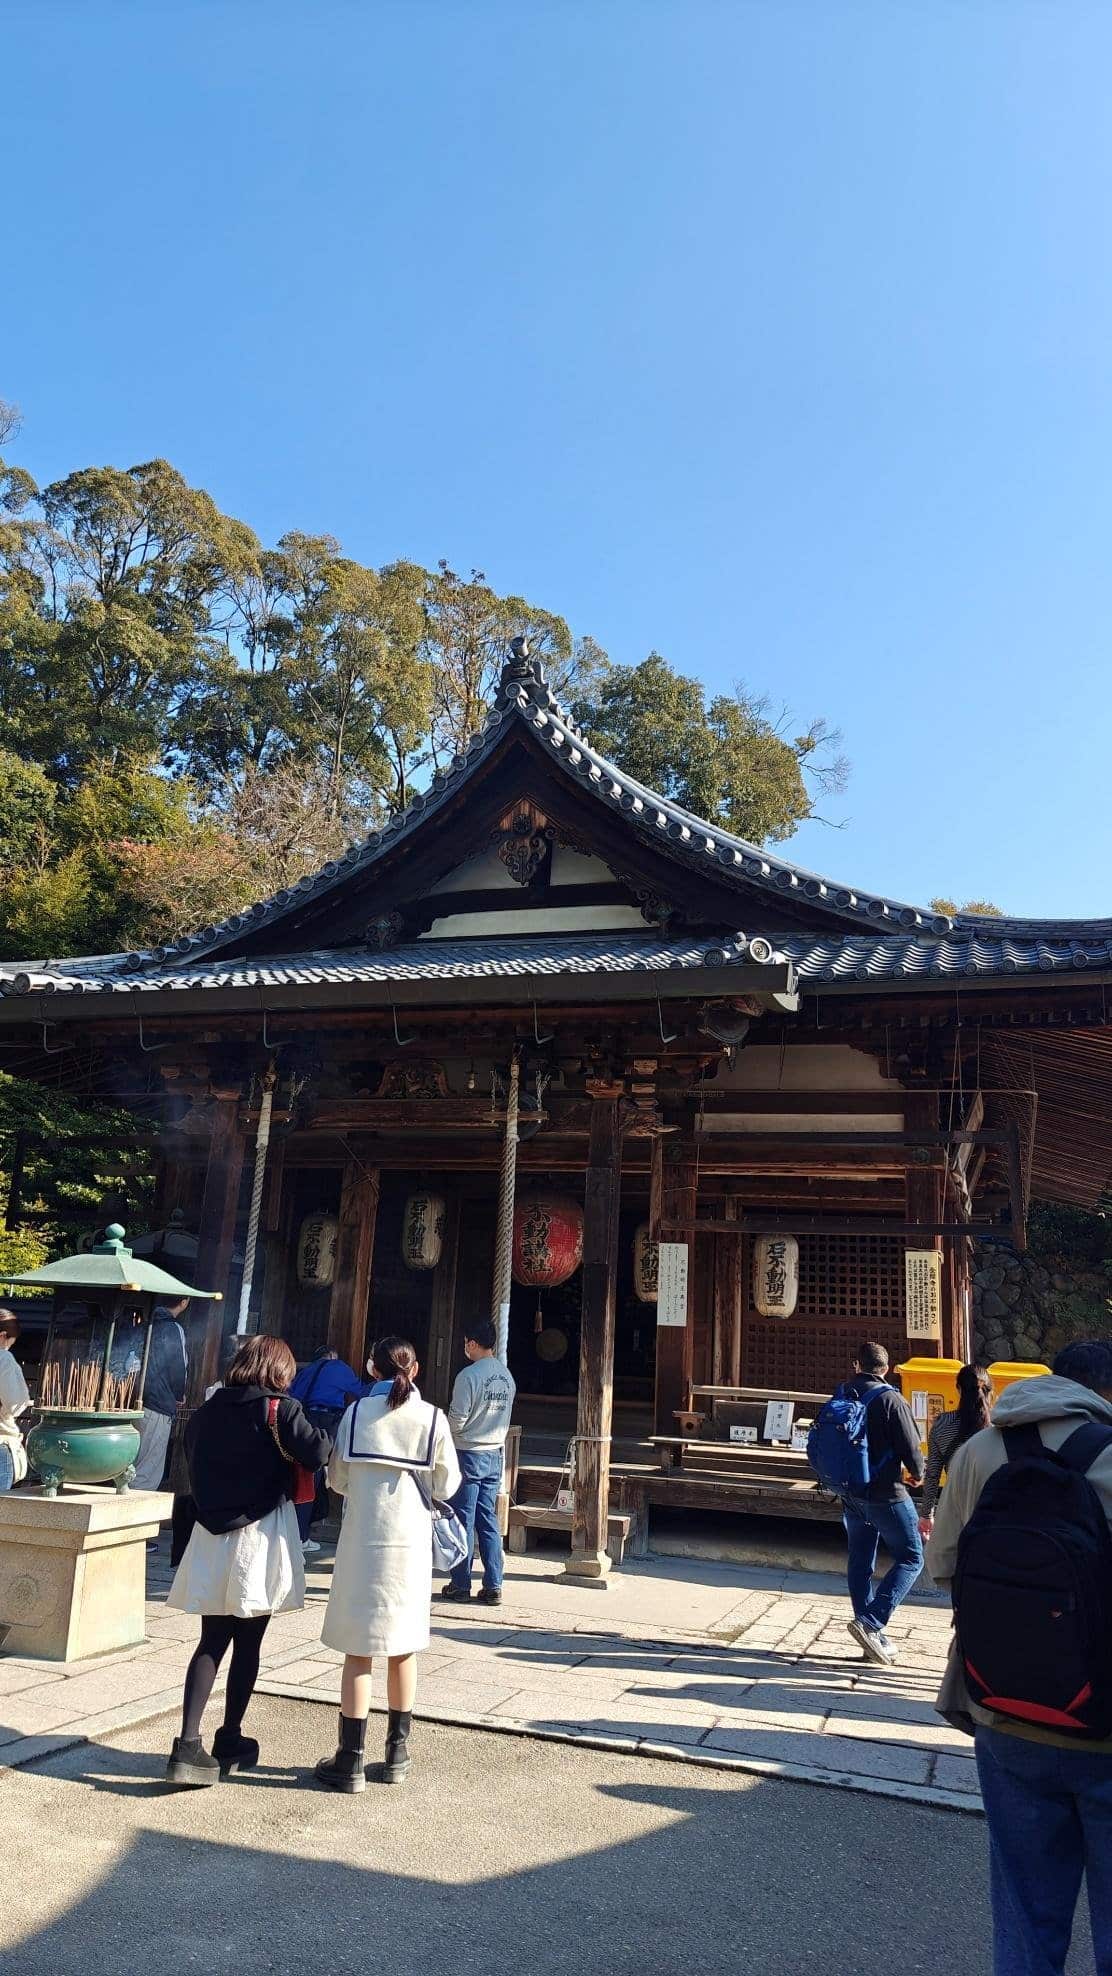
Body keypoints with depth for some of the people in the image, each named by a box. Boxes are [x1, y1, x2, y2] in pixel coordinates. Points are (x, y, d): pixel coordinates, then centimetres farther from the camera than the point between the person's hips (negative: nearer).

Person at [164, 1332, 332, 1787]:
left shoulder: (206, 1411, 6)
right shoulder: (278, 1409, -11)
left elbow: (193, 1467, 14)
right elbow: (317, 1453, -21)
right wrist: (330, 1437, 0)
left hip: (212, 1534, 4)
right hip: (260, 1536, -4)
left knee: (211, 1642, 10)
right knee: (247, 1644, 10)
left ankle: (188, 1744, 0)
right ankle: (230, 1742, 21)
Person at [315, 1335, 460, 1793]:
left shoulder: (357, 1412, -4)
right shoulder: (432, 1418, -4)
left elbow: (337, 1479, 0)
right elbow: (445, 1486, -2)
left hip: (362, 1540, -1)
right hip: (410, 1540, 1)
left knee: (358, 1650, 6)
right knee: (403, 1648, 14)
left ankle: (351, 1759, 11)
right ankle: (397, 1754, 25)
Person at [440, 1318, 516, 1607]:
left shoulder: (469, 1374, -16)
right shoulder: (507, 1377, 6)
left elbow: (456, 1421, -15)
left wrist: (442, 1425, 5)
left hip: (468, 1454, -6)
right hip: (495, 1455, 6)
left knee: (464, 1521, 3)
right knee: (488, 1521, 10)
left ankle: (460, 1584, 10)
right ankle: (493, 1586, 9)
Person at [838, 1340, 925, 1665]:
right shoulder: (891, 1400, -15)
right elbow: (911, 1449, -13)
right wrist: (917, 1473, 8)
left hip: (851, 1495, 6)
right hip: (886, 1495, -6)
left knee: (859, 1563, 14)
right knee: (910, 1559, 4)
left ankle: (873, 1638, 18)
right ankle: (870, 1621, -8)